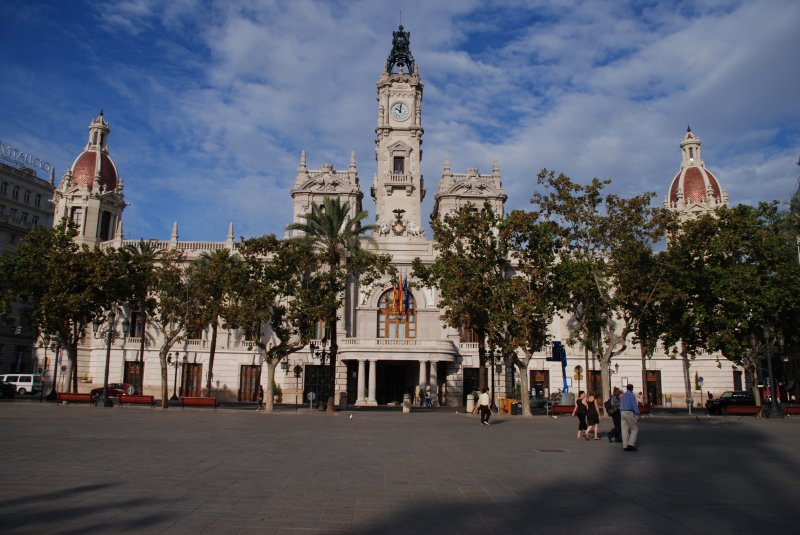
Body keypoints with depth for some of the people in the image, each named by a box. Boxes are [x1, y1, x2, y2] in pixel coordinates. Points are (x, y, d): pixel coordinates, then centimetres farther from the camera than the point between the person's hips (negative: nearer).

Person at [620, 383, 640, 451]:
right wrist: (637, 414, -17)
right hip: (630, 413, -7)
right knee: (635, 429, 1)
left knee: (625, 430, 6)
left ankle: (625, 446, 4)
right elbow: (634, 405, -16)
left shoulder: (623, 395, 17)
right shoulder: (631, 395, -8)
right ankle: (631, 444, -11)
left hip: (623, 413, 7)